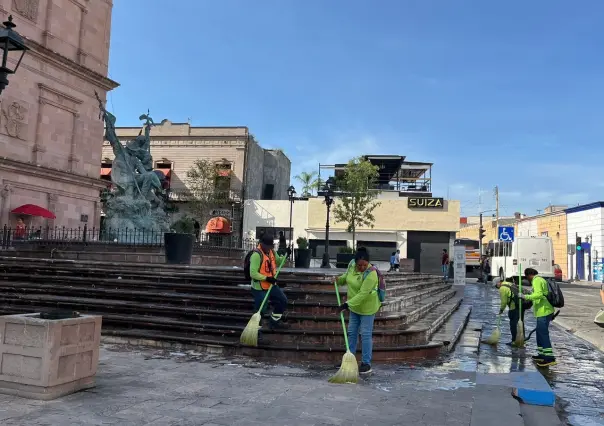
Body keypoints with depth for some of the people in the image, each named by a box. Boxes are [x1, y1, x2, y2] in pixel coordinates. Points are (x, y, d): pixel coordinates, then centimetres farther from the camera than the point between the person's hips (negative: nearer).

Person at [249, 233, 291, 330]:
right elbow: (253, 273, -27)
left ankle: (275, 322, 38)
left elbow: (278, 262, 20)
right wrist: (266, 278, -31)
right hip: (259, 288, -9)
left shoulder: (271, 251, 3)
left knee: (283, 301, 19)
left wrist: (286, 255, 3)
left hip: (271, 285, 9)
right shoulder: (256, 255, -24)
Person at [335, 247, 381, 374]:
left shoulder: (371, 274, -28)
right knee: (351, 332, 13)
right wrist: (339, 279, 1)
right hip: (355, 305, 7)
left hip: (367, 306, -7)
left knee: (366, 334, -2)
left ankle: (366, 364, 7)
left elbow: (363, 294, -32)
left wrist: (348, 304, -33)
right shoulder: (352, 265, -6)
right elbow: (347, 277, 18)